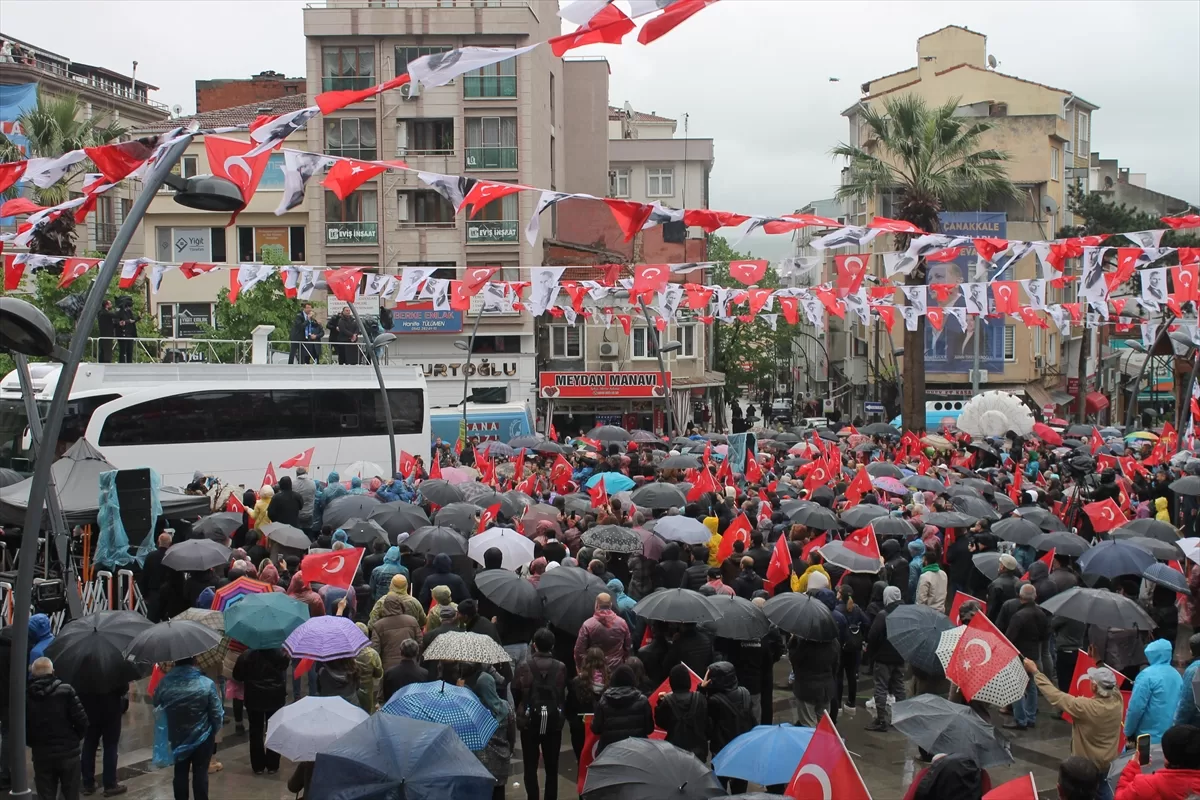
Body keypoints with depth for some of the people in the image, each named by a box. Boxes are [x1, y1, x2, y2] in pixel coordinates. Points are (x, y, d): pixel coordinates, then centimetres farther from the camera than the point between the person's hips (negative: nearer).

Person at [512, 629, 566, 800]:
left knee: (531, 766, 8)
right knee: (552, 767, 11)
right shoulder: (560, 667, -6)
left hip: (530, 720, -1)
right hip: (553, 720, 1)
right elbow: (563, 693, 0)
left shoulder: (524, 666, -9)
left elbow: (515, 691, -3)